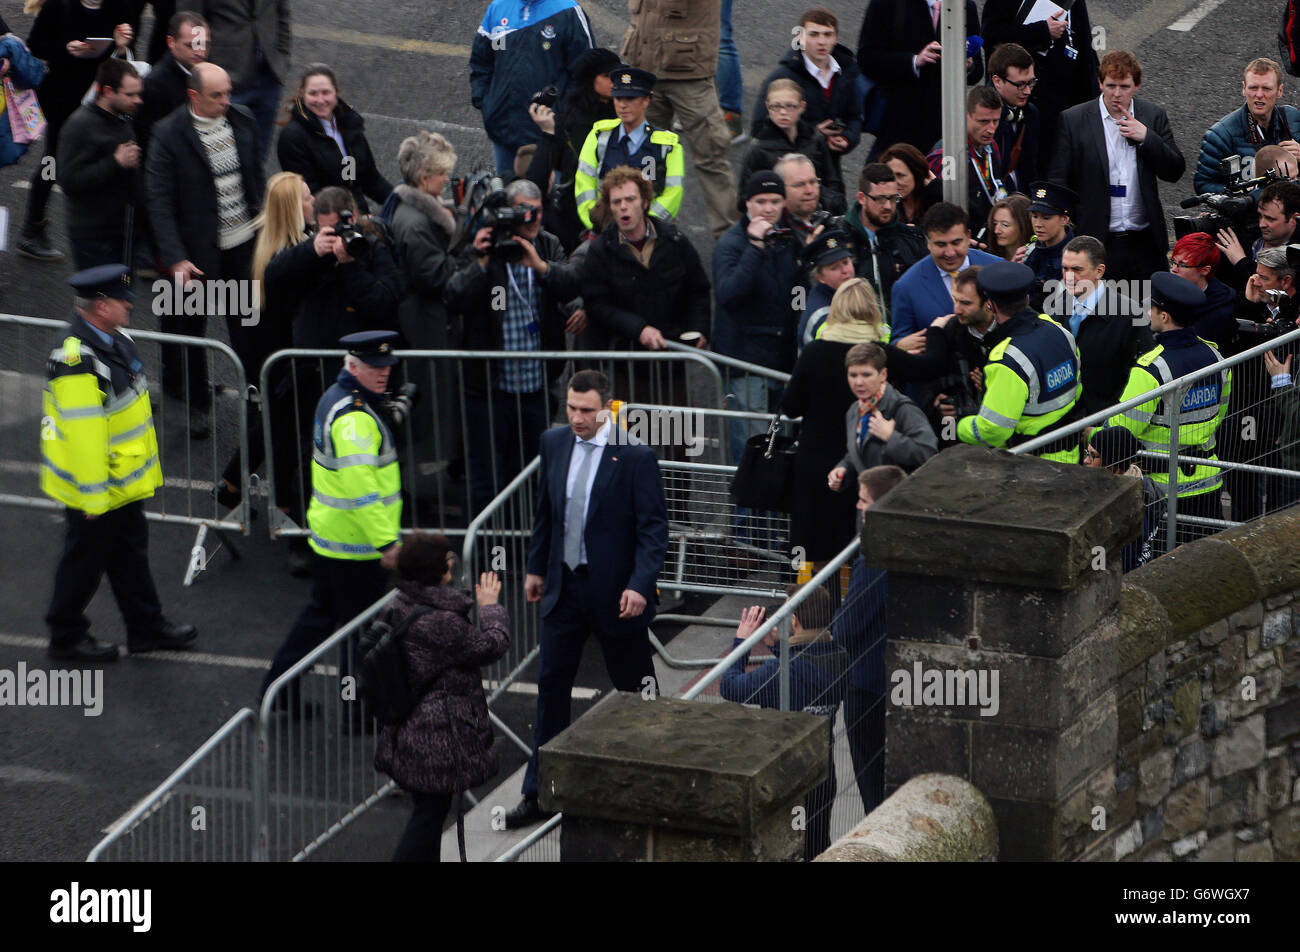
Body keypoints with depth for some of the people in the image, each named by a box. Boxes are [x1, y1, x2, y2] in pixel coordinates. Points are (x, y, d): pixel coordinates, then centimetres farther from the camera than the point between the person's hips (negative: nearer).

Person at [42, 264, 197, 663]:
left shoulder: (113, 339, 2)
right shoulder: (77, 360, -30)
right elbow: (82, 433, -28)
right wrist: (92, 495, -24)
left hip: (124, 478, 9)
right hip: (96, 487, -9)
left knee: (130, 551, 20)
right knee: (85, 559, 7)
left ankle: (147, 627, 33)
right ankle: (66, 637, 24)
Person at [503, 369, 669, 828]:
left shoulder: (635, 457, -15)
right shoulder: (554, 443, 2)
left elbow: (653, 527, -14)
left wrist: (640, 585, -23)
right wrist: (536, 567, 16)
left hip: (614, 591, -5)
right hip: (564, 585, 5)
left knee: (635, 687, 8)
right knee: (551, 686, 7)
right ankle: (538, 794, 14)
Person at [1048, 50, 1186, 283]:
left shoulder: (1153, 116, 6)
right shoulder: (1073, 120, -2)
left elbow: (1175, 172, 4)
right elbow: (1057, 181, -1)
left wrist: (1146, 137, -11)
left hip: (1144, 244, 2)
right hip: (1095, 244, -2)